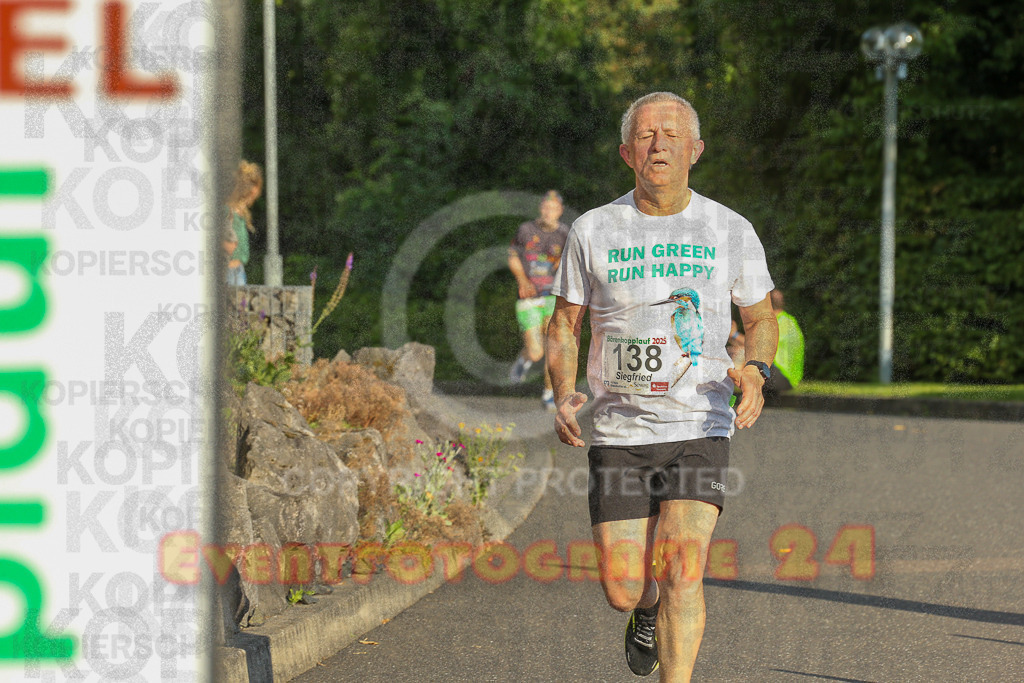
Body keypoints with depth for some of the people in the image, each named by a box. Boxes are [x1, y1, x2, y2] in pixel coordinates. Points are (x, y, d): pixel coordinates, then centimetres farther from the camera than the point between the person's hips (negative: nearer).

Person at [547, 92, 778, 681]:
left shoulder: (732, 231, 2)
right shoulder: (594, 231, 2)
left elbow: (762, 319, 13)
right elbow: (565, 324, 10)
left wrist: (756, 372, -9)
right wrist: (564, 395, -8)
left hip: (700, 430, -1)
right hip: (619, 433, 1)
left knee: (682, 567, -19)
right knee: (623, 590, -1)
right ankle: (649, 612, 37)